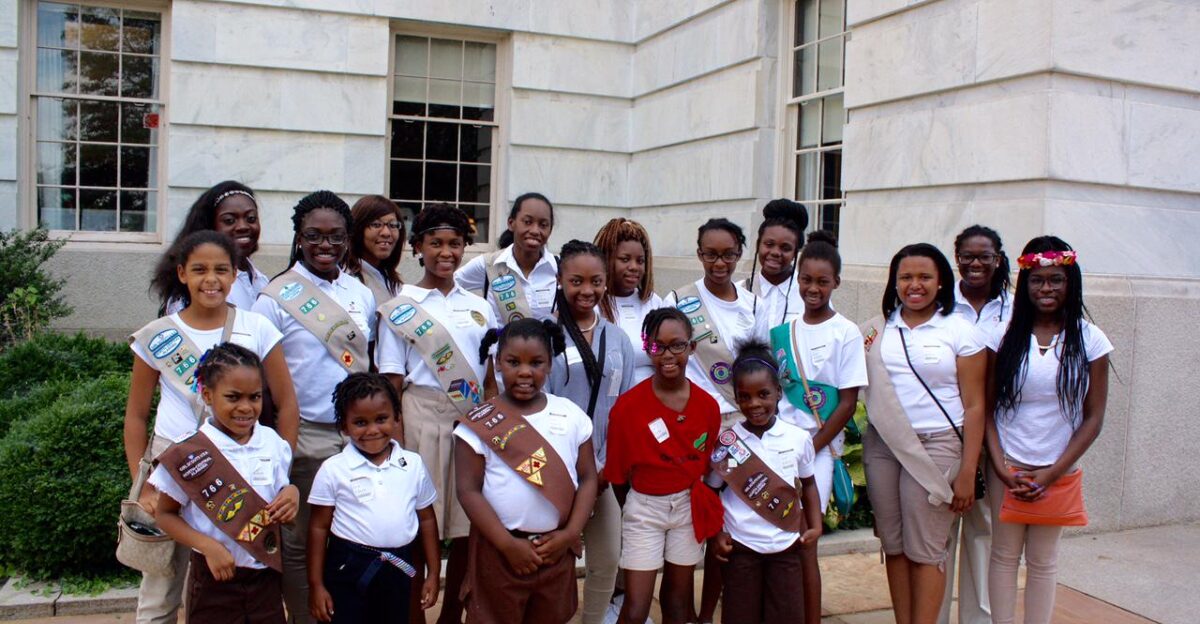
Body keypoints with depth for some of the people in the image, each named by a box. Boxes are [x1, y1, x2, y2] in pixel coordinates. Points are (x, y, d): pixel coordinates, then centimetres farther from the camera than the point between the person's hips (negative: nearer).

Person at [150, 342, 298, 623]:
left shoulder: (273, 443, 0)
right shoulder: (189, 453, -12)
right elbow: (165, 514, -3)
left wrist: (292, 494, -12)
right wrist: (207, 546, -17)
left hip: (266, 576, 3)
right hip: (214, 578, -3)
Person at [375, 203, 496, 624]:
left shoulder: (479, 307, 12)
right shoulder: (400, 310, 2)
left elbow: (490, 380, 13)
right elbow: (391, 386, -2)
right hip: (422, 418, -3)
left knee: (468, 527, 7)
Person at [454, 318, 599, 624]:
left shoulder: (571, 415, 0)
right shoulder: (479, 423, -8)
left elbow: (587, 478, 3)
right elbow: (468, 490, -10)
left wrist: (570, 533, -8)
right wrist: (508, 544, -14)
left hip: (557, 547, 3)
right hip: (498, 549, -3)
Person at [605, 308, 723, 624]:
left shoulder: (708, 405, -7)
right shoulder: (628, 406, -18)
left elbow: (707, 462, 6)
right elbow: (617, 471, -7)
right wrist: (633, 507, 3)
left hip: (689, 506, 3)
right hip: (644, 508, -3)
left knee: (678, 597, 19)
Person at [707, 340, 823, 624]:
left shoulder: (799, 438, -3)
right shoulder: (726, 443, -6)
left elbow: (808, 484, 11)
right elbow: (711, 491, 4)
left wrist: (815, 525, 2)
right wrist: (717, 534, -5)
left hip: (786, 546, 1)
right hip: (740, 547, -1)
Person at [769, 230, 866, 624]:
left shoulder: (846, 333, -4)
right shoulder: (784, 329, 7)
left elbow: (848, 403, -6)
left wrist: (809, 449, -9)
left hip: (817, 447, -3)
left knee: (802, 541, -1)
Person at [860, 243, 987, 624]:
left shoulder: (960, 331, 0)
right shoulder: (876, 330, 8)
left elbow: (973, 406, -2)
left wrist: (967, 472, -7)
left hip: (936, 447, -3)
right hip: (882, 445, 3)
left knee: (925, 551, -1)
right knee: (894, 547, 7)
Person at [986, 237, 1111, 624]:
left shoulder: (1089, 340, -2)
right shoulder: (1006, 335, -1)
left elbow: (1094, 417, -2)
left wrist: (1052, 473, -8)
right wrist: (1000, 466, -10)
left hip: (1058, 472, 0)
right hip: (1007, 466, 0)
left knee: (1043, 560, 9)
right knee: (1004, 555, 6)